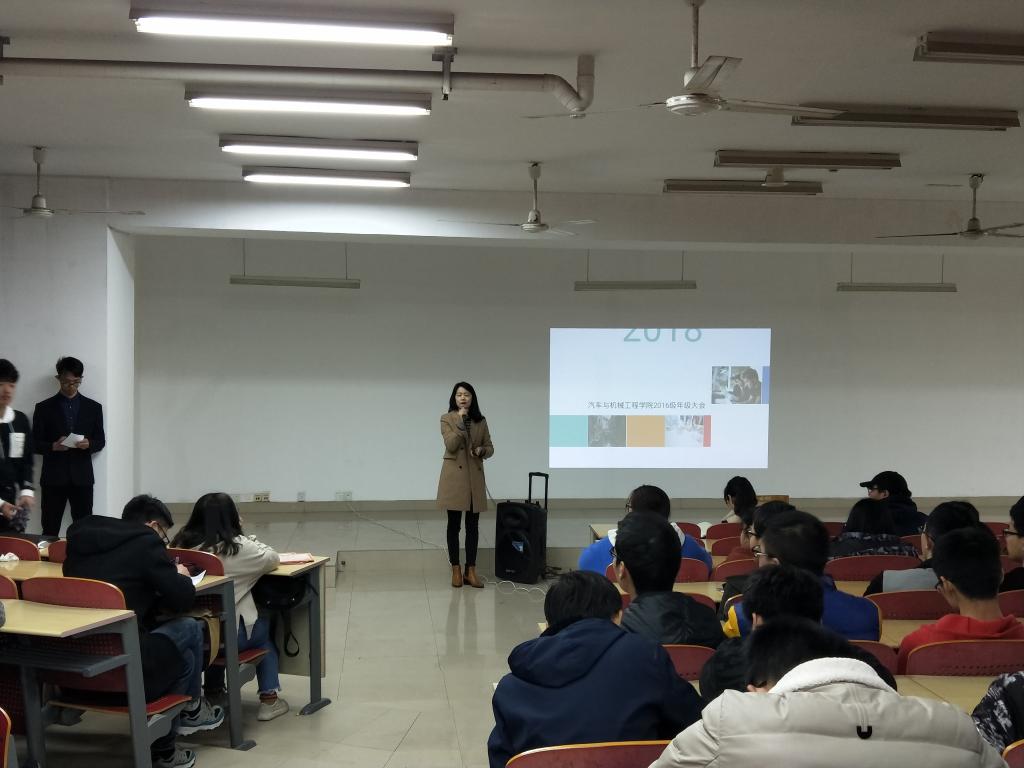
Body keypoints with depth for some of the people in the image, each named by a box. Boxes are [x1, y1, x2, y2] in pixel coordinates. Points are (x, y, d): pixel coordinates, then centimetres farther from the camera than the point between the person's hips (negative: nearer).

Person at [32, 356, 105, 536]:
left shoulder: (93, 407, 9)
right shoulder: (44, 408, 5)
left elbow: (101, 441, 10)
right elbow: (36, 444, 4)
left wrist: (89, 444, -12)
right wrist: (53, 446, -16)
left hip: (82, 477, 1)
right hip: (53, 478, -1)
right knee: (50, 531, -1)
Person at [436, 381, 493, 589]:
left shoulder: (481, 421, 7)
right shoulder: (447, 419, -2)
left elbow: (490, 448, 12)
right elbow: (450, 445, -15)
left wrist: (482, 450, -10)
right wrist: (461, 422, -19)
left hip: (474, 477, 3)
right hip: (454, 476, -3)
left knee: (473, 525, 5)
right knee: (454, 524, 4)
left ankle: (471, 570, 12)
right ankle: (456, 570, 13)